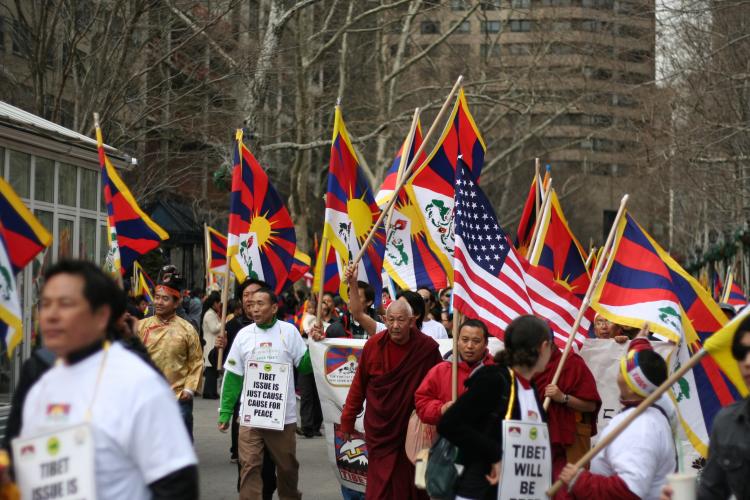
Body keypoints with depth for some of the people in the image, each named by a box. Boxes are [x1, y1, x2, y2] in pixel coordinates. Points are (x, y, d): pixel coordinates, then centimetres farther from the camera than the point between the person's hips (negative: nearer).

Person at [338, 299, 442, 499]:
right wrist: (348, 420, 8)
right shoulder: (373, 345, -6)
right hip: (379, 430, 1)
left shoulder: (428, 348, -11)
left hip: (413, 429, 0)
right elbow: (359, 385, 4)